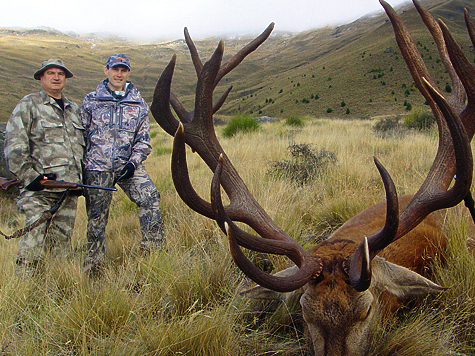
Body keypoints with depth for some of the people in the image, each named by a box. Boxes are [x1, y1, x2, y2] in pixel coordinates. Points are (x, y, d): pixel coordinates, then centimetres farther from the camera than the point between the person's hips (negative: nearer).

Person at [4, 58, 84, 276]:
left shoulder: (73, 109, 20)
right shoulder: (28, 105, 1)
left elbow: (80, 145, 30)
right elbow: (14, 146, -6)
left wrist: (80, 177, 21)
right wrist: (29, 176, -14)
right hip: (40, 187, -5)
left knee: (62, 243, 7)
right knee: (34, 242, -9)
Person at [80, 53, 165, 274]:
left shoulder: (138, 104, 11)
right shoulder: (91, 101, 7)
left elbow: (143, 139, 10)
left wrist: (133, 162, -6)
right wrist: (80, 167, 4)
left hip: (128, 166, 1)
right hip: (97, 167, -1)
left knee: (150, 198, -20)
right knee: (96, 216, 2)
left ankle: (154, 247, -11)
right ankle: (92, 266, 16)